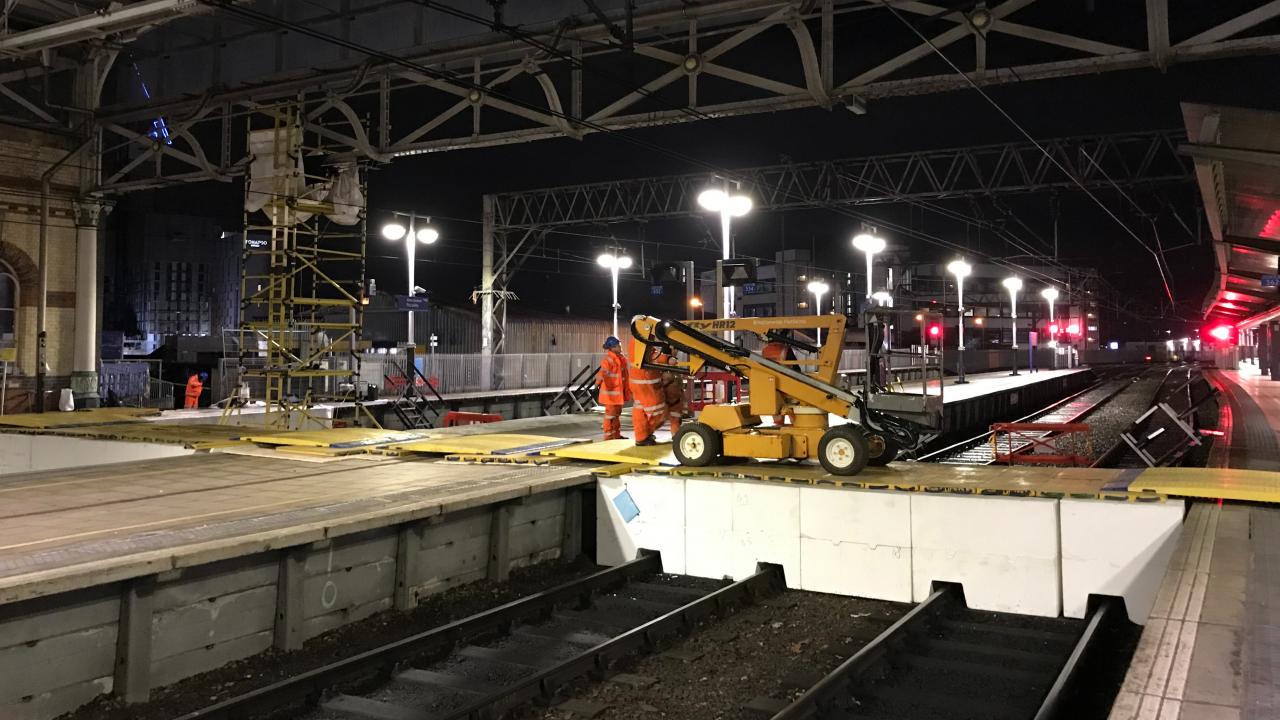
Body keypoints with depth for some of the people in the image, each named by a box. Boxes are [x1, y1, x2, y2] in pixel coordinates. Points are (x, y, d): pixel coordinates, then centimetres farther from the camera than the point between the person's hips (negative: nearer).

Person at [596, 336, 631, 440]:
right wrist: (599, 380, -49)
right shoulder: (608, 359, -15)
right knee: (611, 412, -6)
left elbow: (625, 375, 22)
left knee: (617, 412, 16)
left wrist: (627, 389, 27)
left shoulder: (621, 359, 13)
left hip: (619, 391, 9)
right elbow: (603, 371, -31)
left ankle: (616, 434, 26)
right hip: (611, 391, -9)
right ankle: (608, 435, 0)